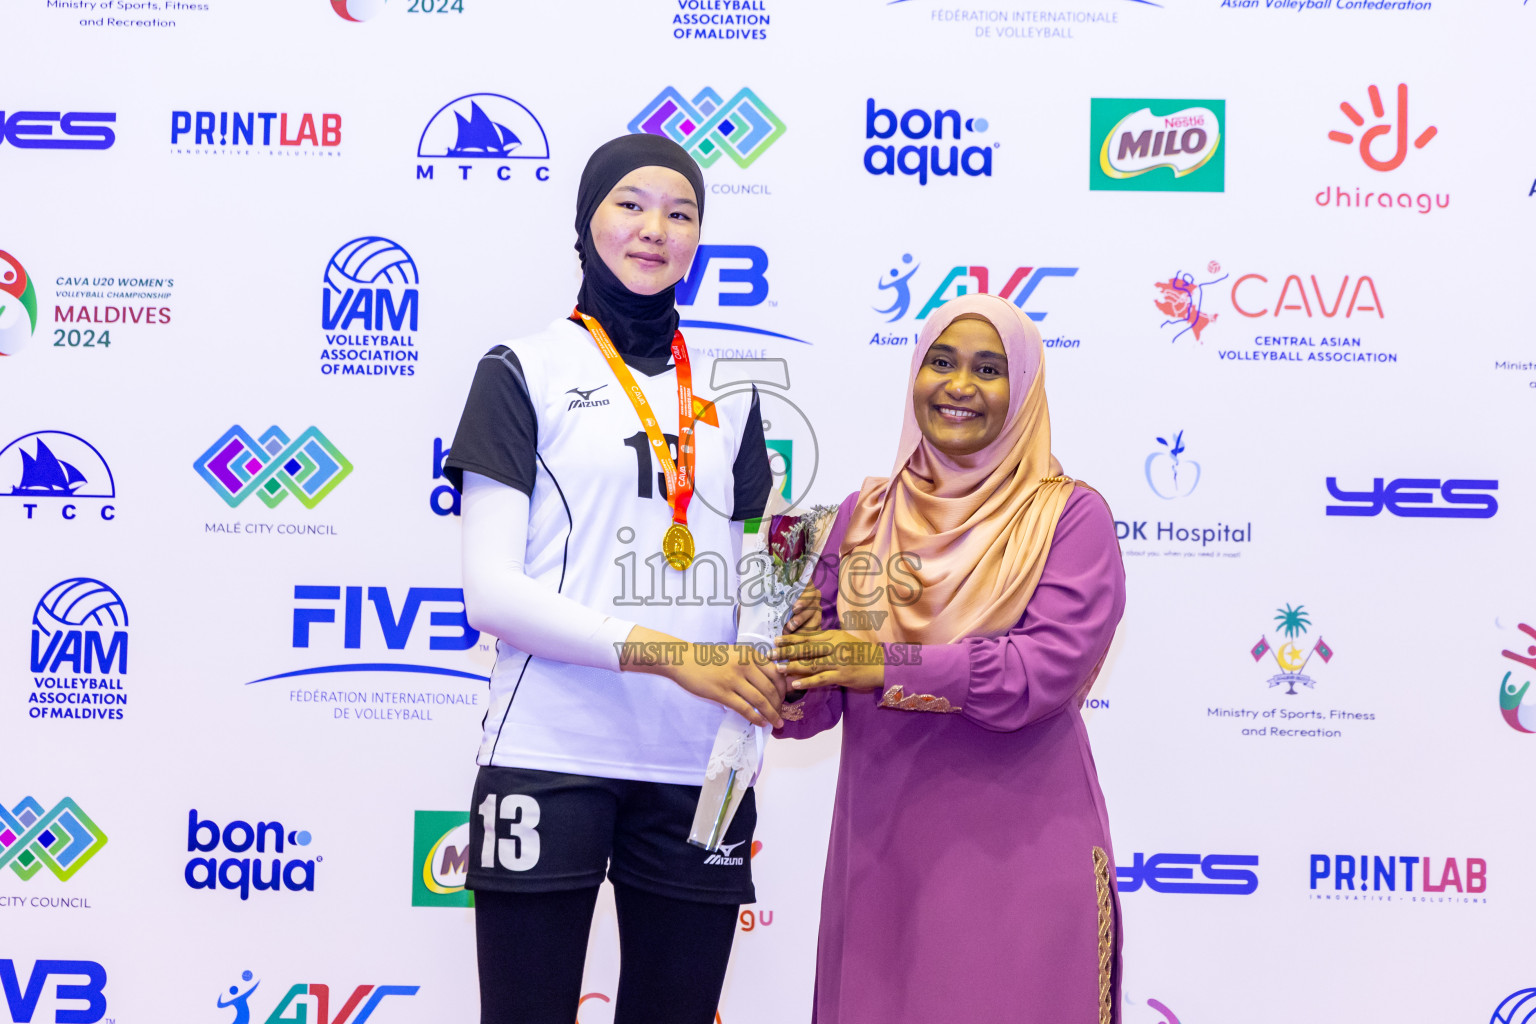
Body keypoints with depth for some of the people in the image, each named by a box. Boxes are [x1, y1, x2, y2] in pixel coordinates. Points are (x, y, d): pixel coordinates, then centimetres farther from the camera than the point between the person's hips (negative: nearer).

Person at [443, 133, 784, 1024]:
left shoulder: (728, 392, 16)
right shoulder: (527, 372, 3)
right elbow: (491, 589, -7)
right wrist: (665, 652, -17)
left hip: (698, 769, 4)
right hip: (551, 760, -4)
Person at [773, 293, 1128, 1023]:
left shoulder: (1069, 516, -2)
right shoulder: (865, 513, 10)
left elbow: (1051, 666, -16)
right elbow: (820, 695, 8)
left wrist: (888, 665, -21)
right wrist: (794, 681, -15)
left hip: (1017, 854, -3)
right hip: (880, 847, 4)